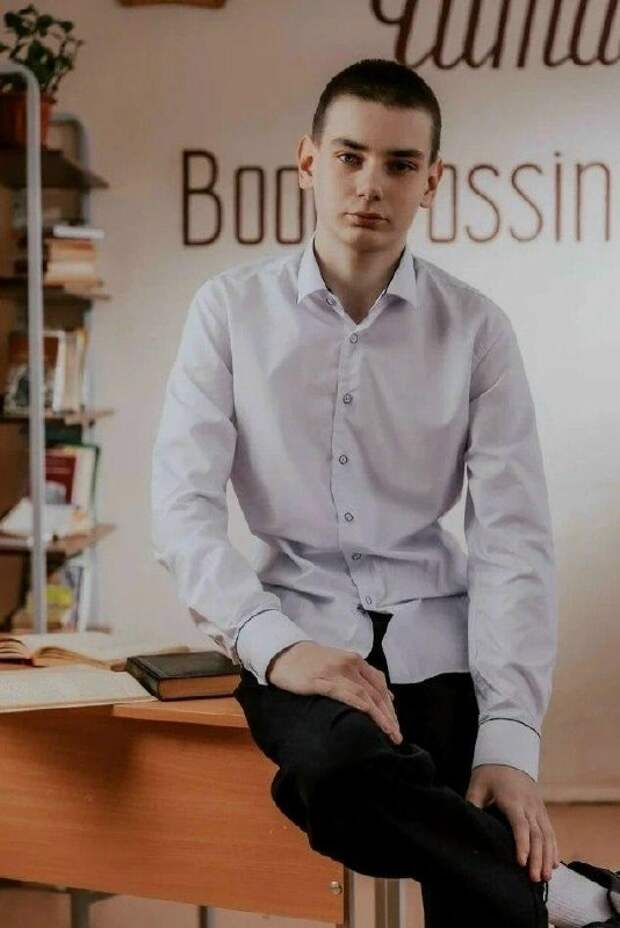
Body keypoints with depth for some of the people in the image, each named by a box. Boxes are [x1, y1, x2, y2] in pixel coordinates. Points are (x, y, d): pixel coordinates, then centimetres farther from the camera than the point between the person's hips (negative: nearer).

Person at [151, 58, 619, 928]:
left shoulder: (476, 329, 3)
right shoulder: (232, 309, 2)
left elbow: (514, 539, -2)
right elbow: (184, 507, -5)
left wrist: (510, 739, -14)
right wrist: (276, 644, -23)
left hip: (435, 637, 1)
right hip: (300, 627, 0)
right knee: (341, 768, -34)